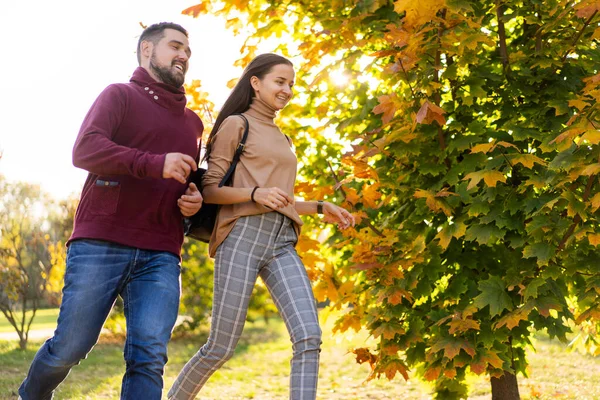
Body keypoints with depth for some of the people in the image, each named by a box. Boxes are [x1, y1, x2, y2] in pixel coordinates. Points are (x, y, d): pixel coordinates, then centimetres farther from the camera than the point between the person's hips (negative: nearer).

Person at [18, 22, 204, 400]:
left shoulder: (193, 123, 25)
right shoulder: (120, 95, 8)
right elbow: (85, 150, -9)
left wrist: (195, 199, 12)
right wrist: (154, 164, -22)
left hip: (160, 255, 4)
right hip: (100, 245, -4)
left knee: (149, 357, -11)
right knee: (70, 347, 0)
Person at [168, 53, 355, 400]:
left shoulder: (281, 138, 26)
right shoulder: (236, 124, 5)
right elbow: (210, 189, -3)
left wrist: (322, 208, 17)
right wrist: (256, 193, -19)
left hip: (283, 243, 6)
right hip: (243, 235, -6)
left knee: (309, 337, -14)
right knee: (221, 347, -2)